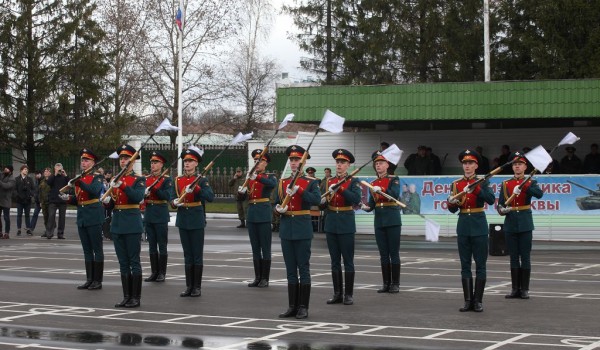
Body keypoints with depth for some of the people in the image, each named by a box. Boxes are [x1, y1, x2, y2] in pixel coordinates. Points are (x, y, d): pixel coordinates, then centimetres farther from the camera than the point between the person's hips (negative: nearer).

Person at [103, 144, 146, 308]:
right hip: (117, 223, 6)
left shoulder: (139, 180, -3)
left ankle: (136, 298, 2)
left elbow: (138, 197, -21)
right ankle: (126, 296, 13)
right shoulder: (114, 180, 14)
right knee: (123, 263, 8)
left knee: (134, 262, -2)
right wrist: (107, 200, -7)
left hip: (132, 224, -6)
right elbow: (107, 202, 15)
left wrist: (122, 186, -29)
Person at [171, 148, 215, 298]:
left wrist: (195, 188, -29)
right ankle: (189, 286, 14)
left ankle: (197, 287, 6)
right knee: (187, 254, 9)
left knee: (197, 254, 0)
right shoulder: (178, 180, 9)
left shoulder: (201, 180, -4)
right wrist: (175, 202, -16)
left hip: (196, 220, -4)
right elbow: (172, 197, 6)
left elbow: (210, 197, -17)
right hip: (183, 219, 4)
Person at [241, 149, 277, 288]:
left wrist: (257, 177, -39)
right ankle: (257, 277, 14)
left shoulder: (269, 177, 0)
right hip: (252, 215, 5)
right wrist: (242, 192, -12)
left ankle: (265, 279, 2)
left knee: (265, 248, -1)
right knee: (255, 248, 9)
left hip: (264, 215, -5)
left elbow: (273, 184, -26)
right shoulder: (249, 178, 13)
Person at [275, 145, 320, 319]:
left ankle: (303, 307, 3)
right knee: (290, 270, 8)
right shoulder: (282, 182, 11)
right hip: (286, 229, 4)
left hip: (302, 229, -4)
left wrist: (298, 190, -25)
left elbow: (317, 200, -18)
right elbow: (277, 204, 16)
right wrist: (279, 209, -7)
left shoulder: (310, 182, -1)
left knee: (303, 268, -1)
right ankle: (292, 306, 13)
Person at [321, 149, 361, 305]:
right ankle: (337, 294, 14)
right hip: (331, 224, 5)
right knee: (335, 261, 8)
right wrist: (323, 201, -8)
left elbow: (356, 199, -18)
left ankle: (348, 295, 4)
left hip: (346, 224, -5)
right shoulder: (329, 181, 11)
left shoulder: (353, 181, -2)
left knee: (348, 261, -1)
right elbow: (323, 204, 14)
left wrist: (340, 188, -23)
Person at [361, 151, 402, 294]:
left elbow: (395, 194, -18)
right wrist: (365, 207, -12)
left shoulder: (394, 179, 0)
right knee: (383, 254, 6)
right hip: (379, 221, 5)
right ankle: (386, 283, 10)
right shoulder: (373, 183, 14)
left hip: (392, 221, -5)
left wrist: (381, 190, -32)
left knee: (394, 253, -2)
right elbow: (372, 204, 10)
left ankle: (395, 284, 2)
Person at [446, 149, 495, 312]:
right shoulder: (456, 184, 8)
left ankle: (478, 301, 4)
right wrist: (451, 202, -13)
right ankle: (468, 300, 9)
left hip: (479, 226, -3)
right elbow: (453, 209, 9)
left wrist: (476, 189, -29)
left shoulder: (482, 182, 0)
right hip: (463, 227, 3)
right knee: (465, 265, 4)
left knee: (480, 264, -1)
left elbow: (491, 200, -18)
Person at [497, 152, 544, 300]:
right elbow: (500, 204, 7)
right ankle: (515, 289, 12)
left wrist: (523, 186, -29)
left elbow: (539, 194, -20)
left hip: (525, 224, -2)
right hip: (510, 224, 2)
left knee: (525, 257, 0)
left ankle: (524, 289, 5)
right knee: (514, 258, 6)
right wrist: (502, 210, -15)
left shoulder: (531, 183, 2)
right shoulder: (505, 184, 9)